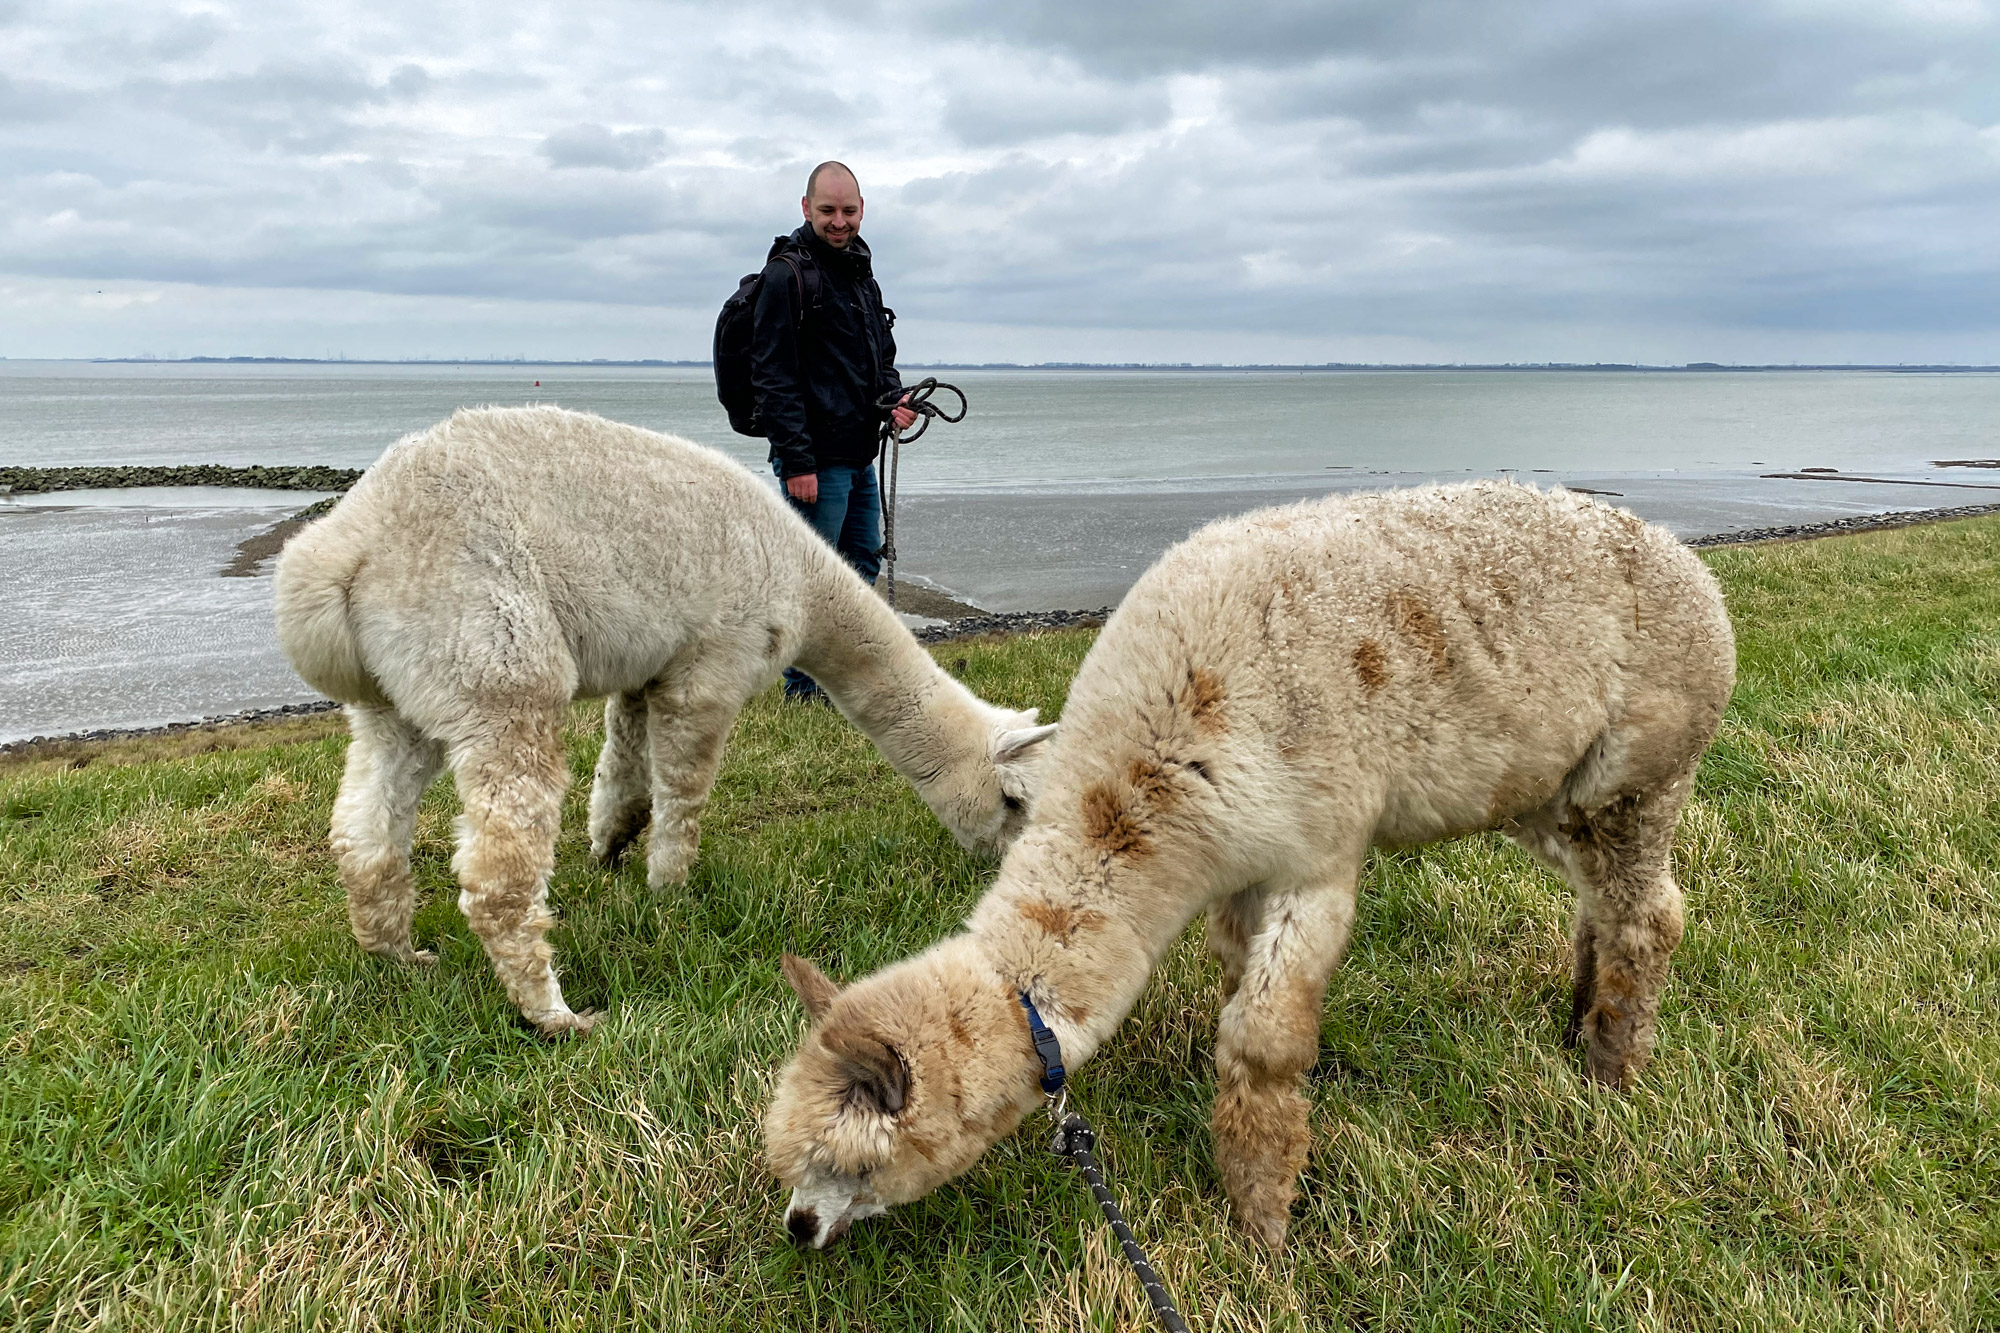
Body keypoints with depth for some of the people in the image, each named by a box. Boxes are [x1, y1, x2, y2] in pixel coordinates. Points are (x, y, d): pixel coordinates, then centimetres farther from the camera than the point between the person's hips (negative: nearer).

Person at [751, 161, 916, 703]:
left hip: (861, 455, 9)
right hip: (816, 458, -9)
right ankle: (804, 692, 8)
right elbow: (774, 377, -16)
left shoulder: (861, 272, 16)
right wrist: (796, 461, -21)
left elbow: (881, 354, 28)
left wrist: (895, 399, 6)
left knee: (863, 566, 16)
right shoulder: (786, 275, -11)